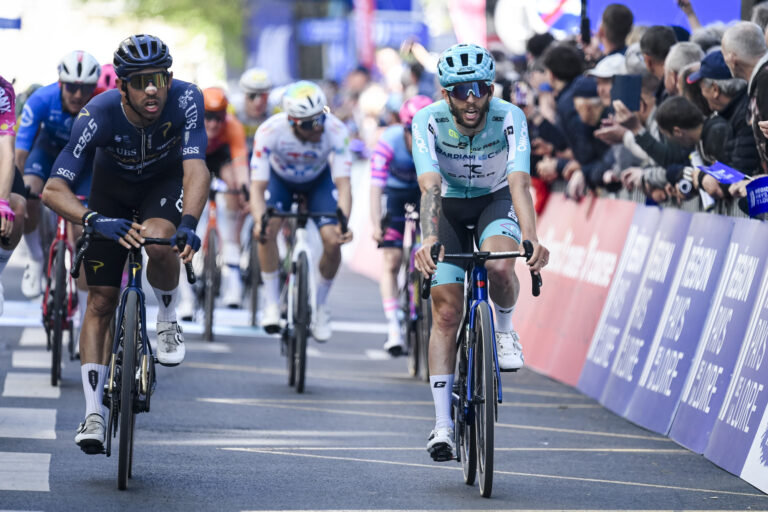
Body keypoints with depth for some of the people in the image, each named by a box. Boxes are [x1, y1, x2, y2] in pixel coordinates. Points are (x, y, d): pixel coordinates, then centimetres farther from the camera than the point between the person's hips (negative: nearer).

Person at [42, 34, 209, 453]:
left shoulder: (185, 100, -33)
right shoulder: (99, 114, -34)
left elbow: (195, 170, -42)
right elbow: (54, 190, -37)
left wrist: (188, 223, -60)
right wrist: (93, 220, -56)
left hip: (165, 183, 0)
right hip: (112, 191, 1)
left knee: (159, 240, -34)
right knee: (101, 300, -4)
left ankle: (168, 321, -5)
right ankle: (93, 412, 3)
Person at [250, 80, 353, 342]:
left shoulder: (336, 131, -36)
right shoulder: (269, 131, -37)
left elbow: (343, 183, -37)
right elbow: (258, 186, -35)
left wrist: (343, 222, -55)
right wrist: (259, 220, -54)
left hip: (318, 179, 0)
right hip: (280, 178, 0)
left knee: (333, 240, -18)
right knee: (268, 229, -27)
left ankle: (320, 305, 7)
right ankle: (271, 301, -10)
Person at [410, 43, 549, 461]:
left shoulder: (509, 119, -27)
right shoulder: (428, 121, -26)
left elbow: (519, 183, -38)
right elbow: (429, 186, -37)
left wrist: (531, 239, -54)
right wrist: (428, 239, -54)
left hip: (495, 201, 0)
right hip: (449, 208, 0)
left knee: (499, 266, -34)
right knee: (446, 311, -9)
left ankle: (504, 329, 0)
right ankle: (442, 424, -6)